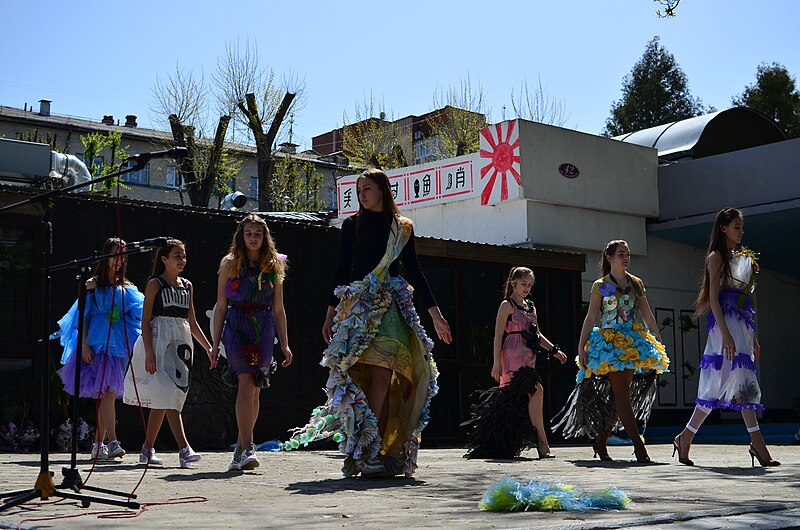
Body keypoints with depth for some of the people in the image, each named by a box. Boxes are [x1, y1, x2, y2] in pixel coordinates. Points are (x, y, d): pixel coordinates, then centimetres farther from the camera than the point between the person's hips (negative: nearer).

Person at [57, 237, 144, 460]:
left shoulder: (126, 287, 15)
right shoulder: (93, 284, 3)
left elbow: (137, 314, 14)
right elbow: (83, 317, 0)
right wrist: (84, 345, -9)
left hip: (118, 345, 4)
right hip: (98, 345, -4)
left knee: (106, 395, 6)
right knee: (108, 392, -16)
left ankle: (98, 444, 12)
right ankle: (112, 442, -21)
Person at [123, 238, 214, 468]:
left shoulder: (187, 286, 16)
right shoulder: (155, 284, -1)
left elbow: (192, 323, 20)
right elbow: (145, 321, -6)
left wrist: (209, 348, 15)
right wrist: (149, 352, -16)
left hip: (181, 344, 6)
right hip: (160, 341, -6)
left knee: (161, 401, 9)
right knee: (168, 397, -15)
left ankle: (147, 450, 16)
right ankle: (184, 450, -21)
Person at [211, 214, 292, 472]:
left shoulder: (274, 265, 13)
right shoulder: (230, 263, 7)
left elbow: (278, 309, 15)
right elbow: (221, 306, 6)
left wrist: (285, 344, 11)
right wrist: (216, 342, 2)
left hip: (264, 327, 3)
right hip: (236, 325, -3)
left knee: (254, 390, 2)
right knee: (246, 384, -16)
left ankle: (240, 449, 13)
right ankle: (247, 449, -18)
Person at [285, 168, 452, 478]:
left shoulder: (403, 228, 14)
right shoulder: (352, 225, 12)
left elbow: (414, 271, 15)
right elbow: (341, 270, 10)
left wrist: (435, 313, 11)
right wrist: (331, 313, 4)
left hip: (392, 306, 1)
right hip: (358, 306, -1)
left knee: (385, 374, -14)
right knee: (378, 374, -15)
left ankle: (379, 452, -13)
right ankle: (368, 451, -14)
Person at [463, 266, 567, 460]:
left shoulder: (530, 307, 20)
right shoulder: (507, 305, -2)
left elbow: (537, 335, 25)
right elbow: (498, 335, -7)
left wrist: (554, 350, 16)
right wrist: (496, 362, -13)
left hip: (528, 356, 8)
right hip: (513, 356, -8)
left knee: (513, 402, 7)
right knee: (536, 391, -21)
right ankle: (542, 444, -20)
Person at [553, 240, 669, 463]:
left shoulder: (637, 284, 13)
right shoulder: (600, 286, 1)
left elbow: (648, 316, 15)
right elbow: (590, 319, -1)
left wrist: (659, 343, 10)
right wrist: (581, 348, -7)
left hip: (631, 344, 5)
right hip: (609, 343, -4)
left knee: (619, 397, 2)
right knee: (622, 395, -11)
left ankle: (600, 441, 13)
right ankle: (639, 446, -14)